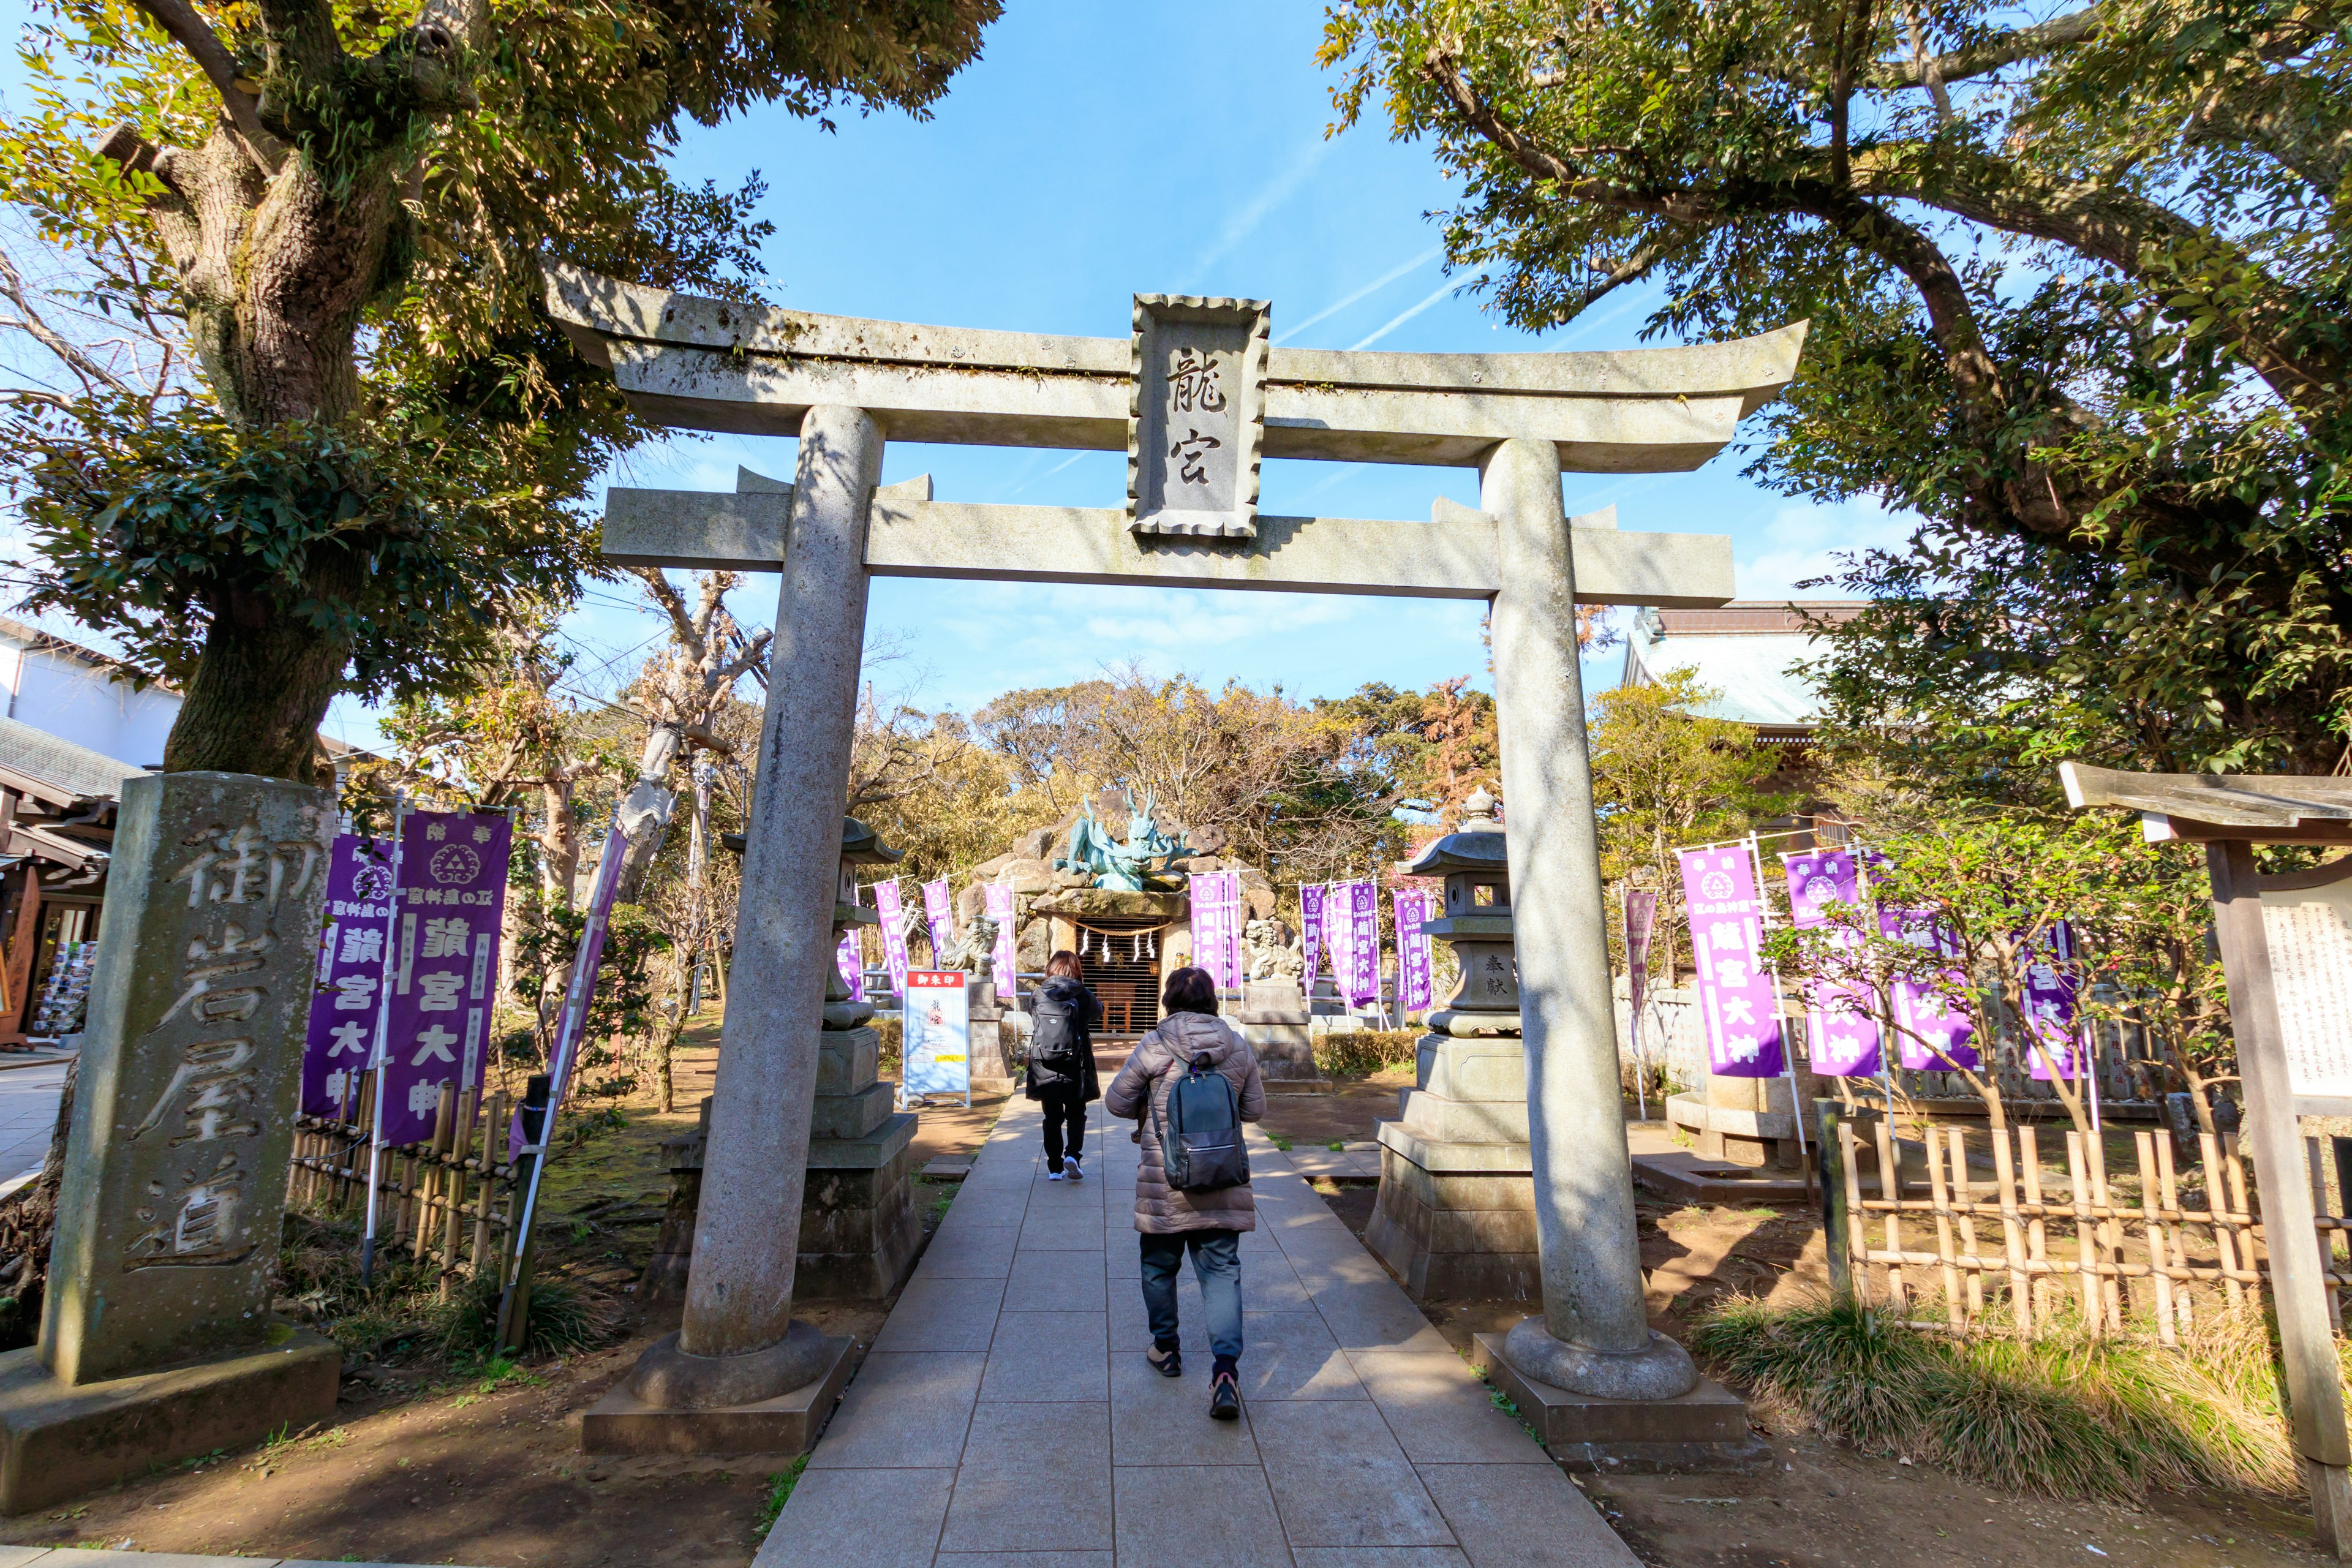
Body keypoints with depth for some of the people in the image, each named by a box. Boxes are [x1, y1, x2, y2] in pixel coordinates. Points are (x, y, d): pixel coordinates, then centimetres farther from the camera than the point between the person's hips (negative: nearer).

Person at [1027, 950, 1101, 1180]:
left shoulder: (1039, 996, -6)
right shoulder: (1082, 996, -10)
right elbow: (1097, 1012, 9)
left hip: (1045, 1070, 1)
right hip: (1074, 1069, -1)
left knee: (1052, 1118, 13)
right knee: (1076, 1115, 15)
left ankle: (1054, 1167, 14)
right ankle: (1073, 1154, -5)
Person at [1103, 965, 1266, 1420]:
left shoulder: (1153, 1046, -9)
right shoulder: (1239, 1048, -1)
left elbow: (1116, 1102, -1)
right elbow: (1255, 1109, 8)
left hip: (1163, 1182, -1)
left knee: (1159, 1265, 19)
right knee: (1222, 1270, 5)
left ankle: (1166, 1347, 33)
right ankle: (1226, 1365, -7)